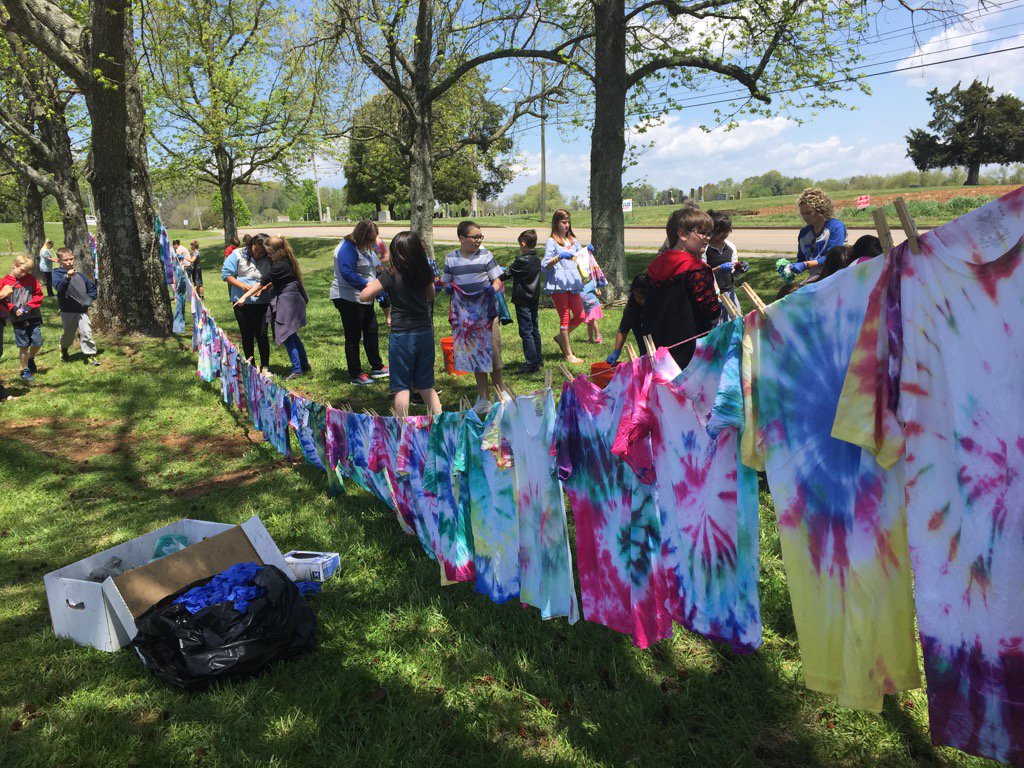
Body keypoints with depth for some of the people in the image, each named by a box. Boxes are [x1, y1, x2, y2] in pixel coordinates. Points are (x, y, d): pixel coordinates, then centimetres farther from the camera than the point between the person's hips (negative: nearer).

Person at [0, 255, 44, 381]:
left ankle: (31, 359, 32)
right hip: (18, 319, -2)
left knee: (37, 343, 0)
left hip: (33, 317, 2)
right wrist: (13, 310, -13)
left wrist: (30, 306, -10)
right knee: (23, 346, 4)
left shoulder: (31, 279, 3)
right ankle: (25, 370, 19)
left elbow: (38, 294, 3)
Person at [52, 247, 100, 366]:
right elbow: (58, 287, -24)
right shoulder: (57, 274, -3)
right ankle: (64, 350, 38)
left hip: (82, 310, 3)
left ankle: (90, 355, -1)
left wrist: (89, 300, 8)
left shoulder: (79, 275, 10)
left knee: (86, 332, -8)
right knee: (69, 334, 10)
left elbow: (92, 287, 22)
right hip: (67, 311, -3)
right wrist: (67, 277, -39)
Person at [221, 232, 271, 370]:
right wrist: (242, 285, -15)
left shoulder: (269, 260, -1)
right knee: (247, 335, 10)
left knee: (262, 334, -3)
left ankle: (265, 366, 8)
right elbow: (226, 274, -1)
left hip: (262, 302, -1)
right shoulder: (238, 254, -2)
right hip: (242, 303, 1)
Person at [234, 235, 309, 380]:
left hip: (287, 302, -10)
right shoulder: (286, 260, 9)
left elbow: (262, 282, -19)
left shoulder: (280, 266, -20)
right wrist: (266, 288, 1)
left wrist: (244, 297, -16)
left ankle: (297, 370, 0)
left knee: (286, 337, -6)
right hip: (288, 301, 10)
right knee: (292, 336, 15)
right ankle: (305, 366, 23)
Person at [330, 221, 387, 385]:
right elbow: (347, 274, -29)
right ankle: (355, 375, 7)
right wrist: (367, 285, -33)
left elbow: (374, 266, 25)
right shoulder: (348, 248, -20)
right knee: (353, 337, -2)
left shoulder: (366, 247, 9)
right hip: (348, 298, -10)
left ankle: (377, 367, 30)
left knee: (371, 332, 17)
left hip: (364, 298, 10)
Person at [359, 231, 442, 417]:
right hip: (425, 332, 5)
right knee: (426, 385, 16)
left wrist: (374, 283, 7)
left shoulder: (391, 274, -13)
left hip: (401, 335, -5)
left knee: (402, 387, 5)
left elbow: (363, 296, -10)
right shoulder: (425, 273, 1)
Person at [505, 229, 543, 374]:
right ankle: (537, 360, 23)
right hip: (534, 299, 8)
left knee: (526, 332, -6)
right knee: (535, 330, 15)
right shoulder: (537, 259, 7)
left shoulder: (522, 260, -17)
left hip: (523, 301, -8)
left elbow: (507, 274, -8)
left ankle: (531, 364, -6)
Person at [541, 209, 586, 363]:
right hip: (558, 284, -6)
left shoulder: (573, 240, 17)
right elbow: (545, 265, -10)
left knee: (580, 316, 5)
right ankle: (568, 354, 7)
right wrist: (559, 257, -23)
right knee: (565, 318, -1)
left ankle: (561, 337, 29)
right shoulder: (552, 241, -3)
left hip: (573, 283, 6)